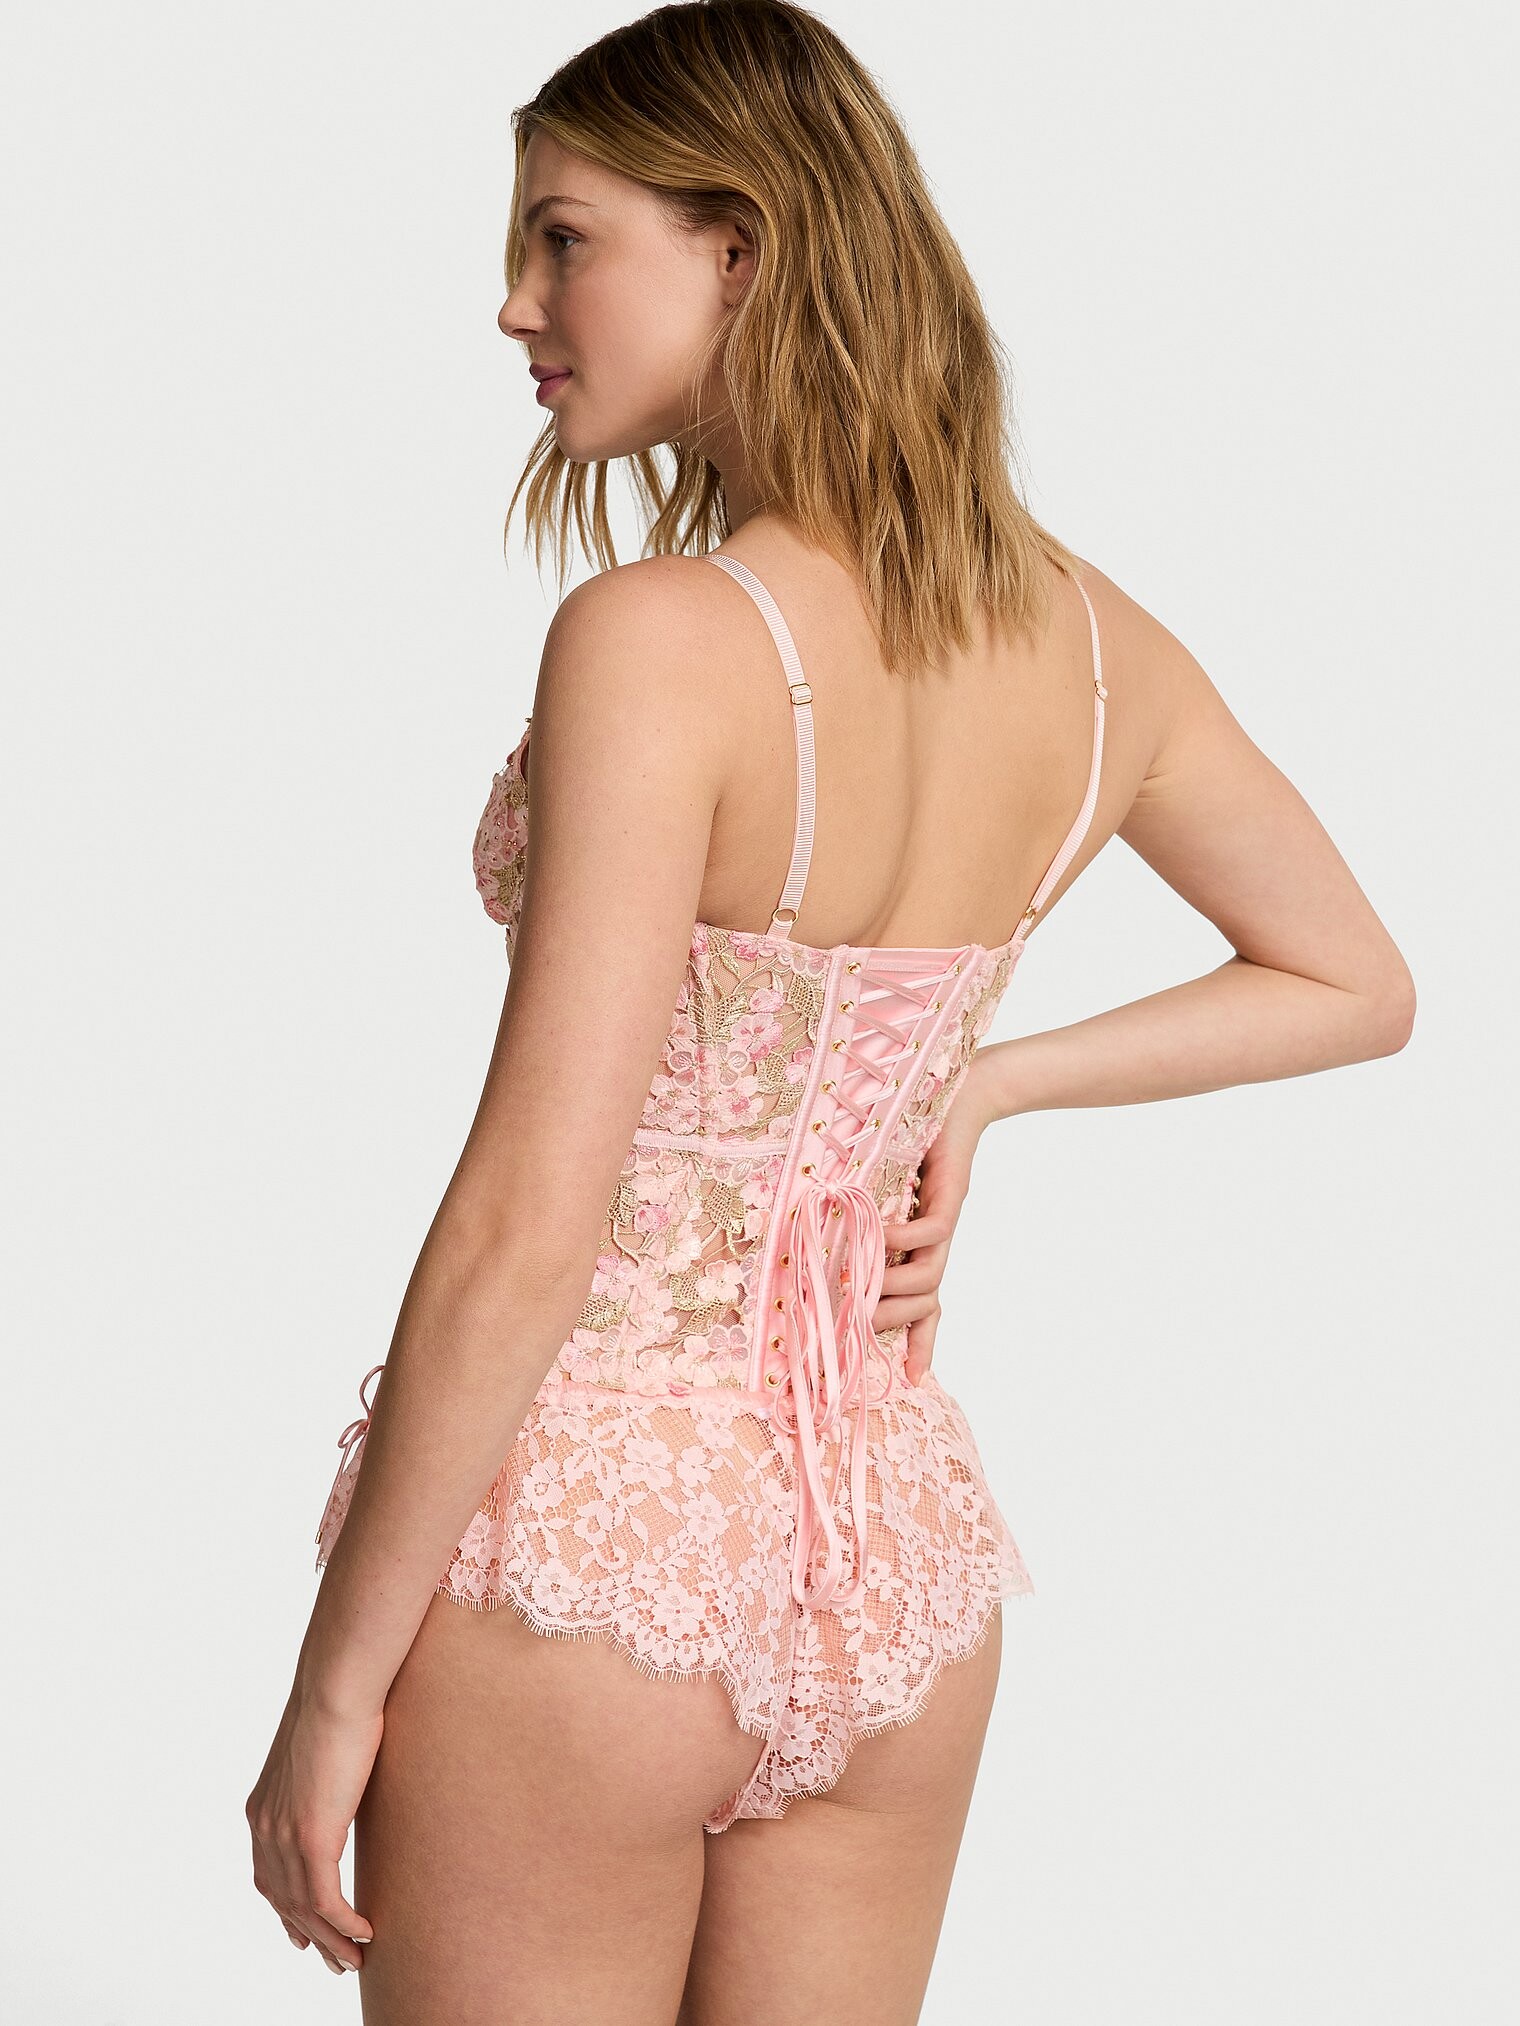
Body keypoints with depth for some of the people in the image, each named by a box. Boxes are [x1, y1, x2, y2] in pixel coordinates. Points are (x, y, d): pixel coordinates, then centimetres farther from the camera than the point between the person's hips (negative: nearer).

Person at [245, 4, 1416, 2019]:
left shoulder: (662, 641, -20)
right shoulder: (1091, 639, 0)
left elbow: (526, 1232, -21)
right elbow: (1357, 984, 16)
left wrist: (334, 1684, -13)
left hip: (583, 1537, -6)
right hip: (898, 1539, 6)